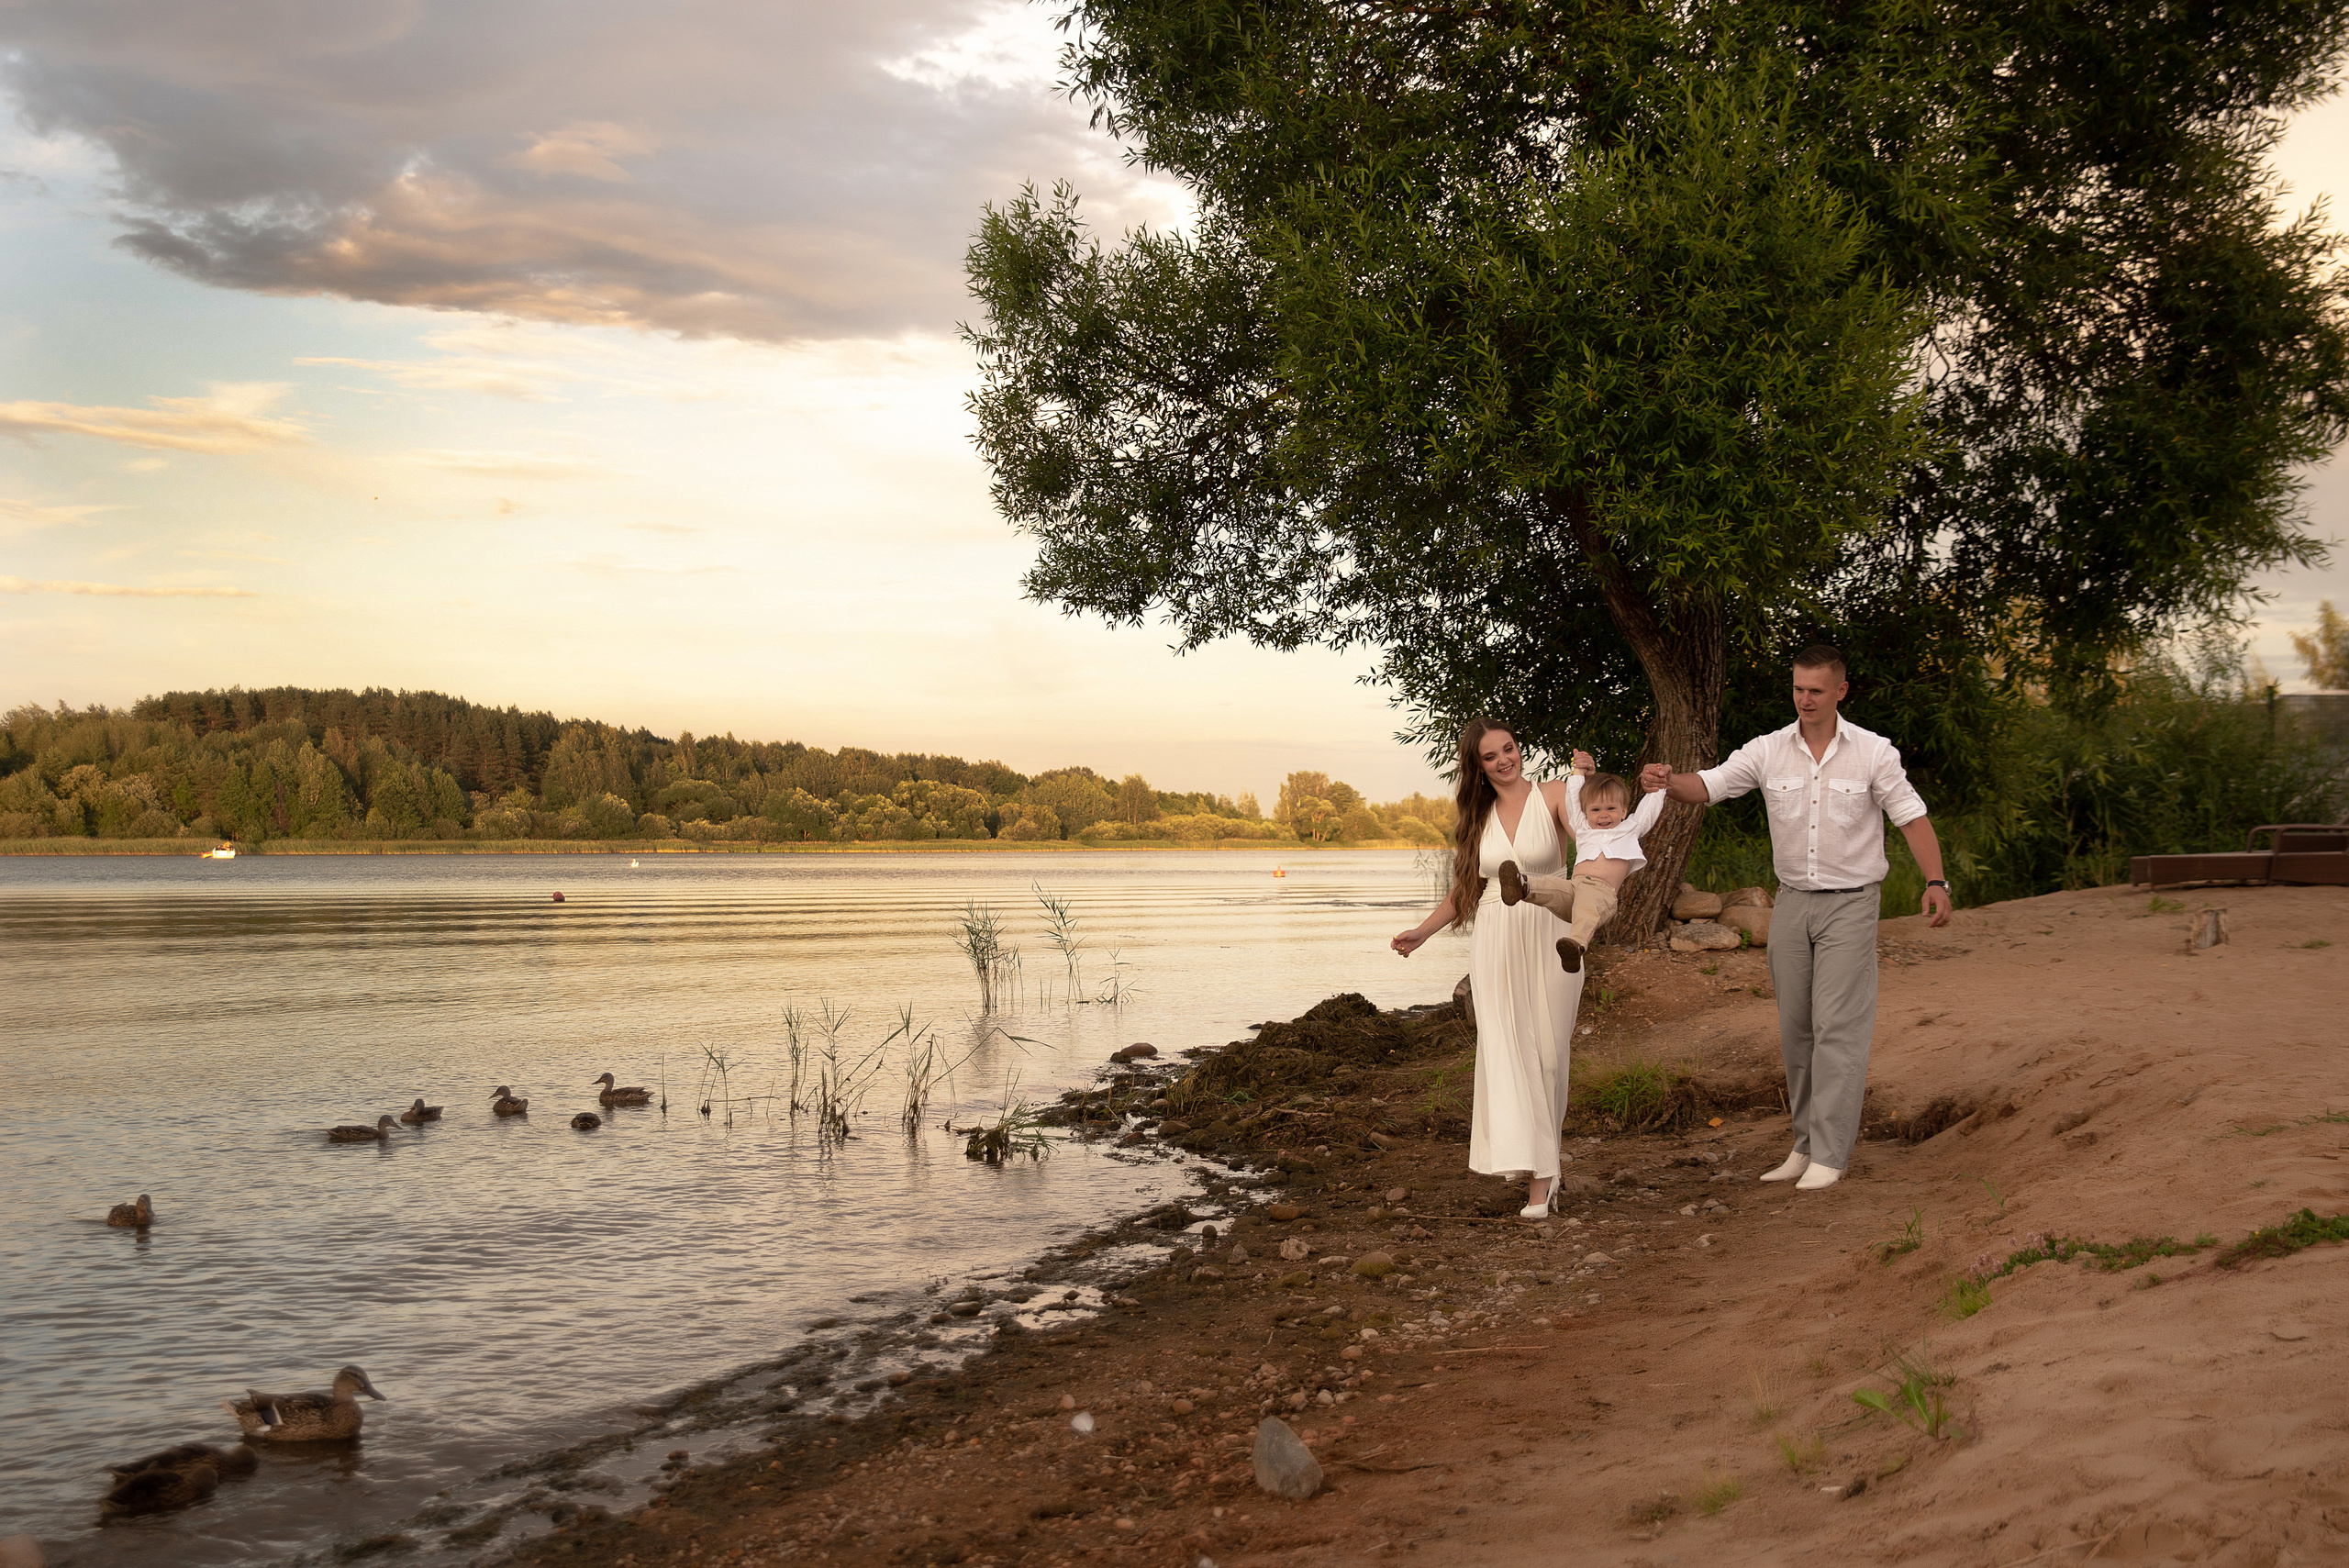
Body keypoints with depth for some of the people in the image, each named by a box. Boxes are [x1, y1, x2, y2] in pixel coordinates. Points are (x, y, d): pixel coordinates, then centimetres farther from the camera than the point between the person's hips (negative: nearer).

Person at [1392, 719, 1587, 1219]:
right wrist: (1423, 931, 19)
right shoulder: (1477, 814, 13)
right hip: (1495, 943, 3)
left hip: (1548, 938, -3)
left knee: (1548, 1051, -2)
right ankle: (1538, 1173, -3)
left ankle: (1540, 1162, 10)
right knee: (1507, 1050, -6)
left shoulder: (1556, 795, -2)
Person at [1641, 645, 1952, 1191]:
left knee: (1837, 1027, -8)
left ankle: (1831, 1154, -6)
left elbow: (1912, 817, -3)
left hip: (1850, 904, -4)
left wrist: (1935, 882, -15)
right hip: (1792, 902, 4)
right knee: (1795, 1029, 8)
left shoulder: (1872, 752, -5)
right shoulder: (1768, 751, 1)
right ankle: (1806, 1143, 18)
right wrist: (1668, 781, -28)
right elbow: (1709, 785, -6)